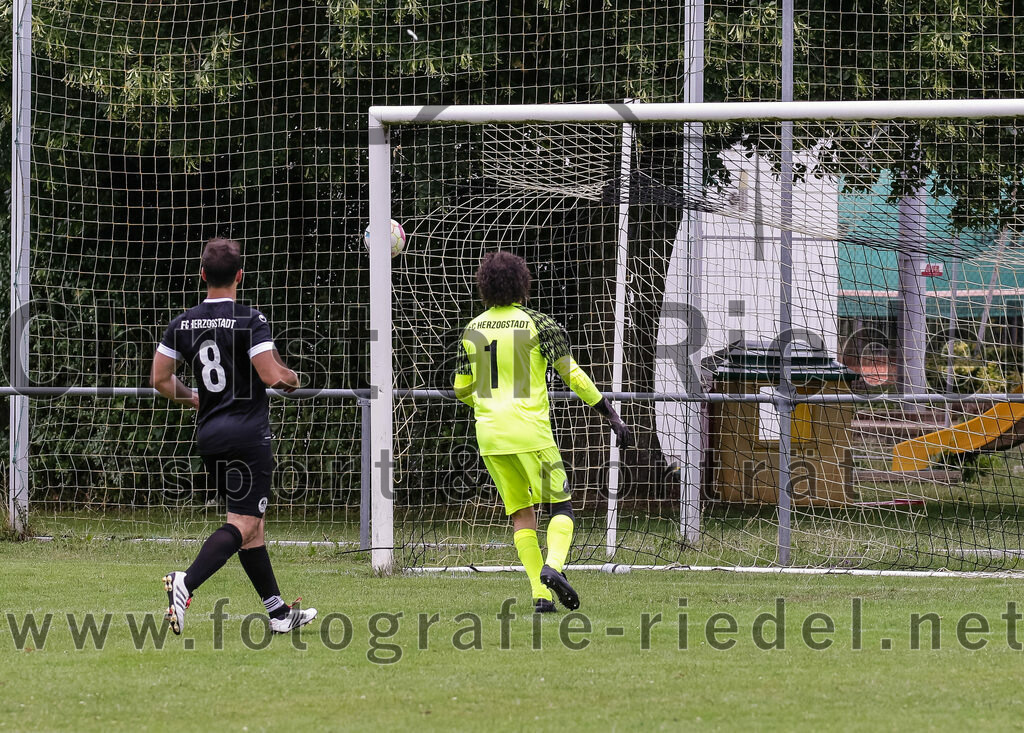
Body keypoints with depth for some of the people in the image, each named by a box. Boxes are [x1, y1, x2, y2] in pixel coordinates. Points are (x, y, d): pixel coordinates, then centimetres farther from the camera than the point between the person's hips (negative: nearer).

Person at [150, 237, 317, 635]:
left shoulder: (184, 323, 4)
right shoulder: (250, 320, -13)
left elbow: (160, 378, 7)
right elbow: (271, 375, -19)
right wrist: (291, 377, 4)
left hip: (209, 434, 7)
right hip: (248, 434, -7)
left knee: (251, 521, 14)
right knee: (242, 523, -7)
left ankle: (278, 611, 19)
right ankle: (186, 582, -28)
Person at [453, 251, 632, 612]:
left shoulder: (473, 330, 7)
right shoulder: (538, 324, -4)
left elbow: (461, 390, 15)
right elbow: (573, 375, -7)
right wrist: (612, 415, -2)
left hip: (490, 434, 4)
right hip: (531, 432, -4)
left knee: (521, 514, 10)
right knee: (561, 508, 4)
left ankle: (540, 594, 0)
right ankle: (553, 566, -24)